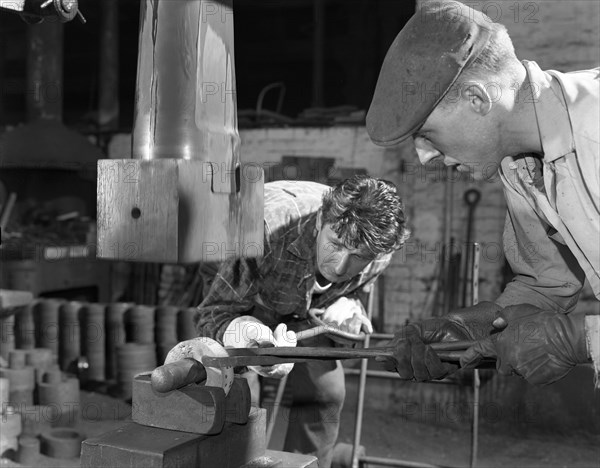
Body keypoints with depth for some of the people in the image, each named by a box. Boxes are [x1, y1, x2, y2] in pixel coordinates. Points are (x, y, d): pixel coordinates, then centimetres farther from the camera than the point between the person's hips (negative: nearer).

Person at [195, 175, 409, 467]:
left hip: (304, 309, 4)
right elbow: (214, 313, -36)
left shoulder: (377, 255, -29)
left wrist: (347, 306, -26)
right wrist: (250, 337, -57)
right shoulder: (270, 227, -45)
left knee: (326, 393, -4)